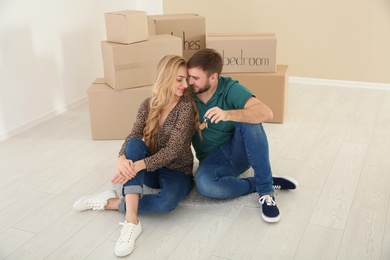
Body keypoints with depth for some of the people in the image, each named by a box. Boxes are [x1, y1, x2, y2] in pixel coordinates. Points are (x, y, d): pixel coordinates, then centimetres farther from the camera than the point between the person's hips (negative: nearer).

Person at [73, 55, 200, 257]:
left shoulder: (186, 106, -16)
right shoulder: (148, 105, -3)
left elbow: (172, 150, -24)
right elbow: (131, 138, -12)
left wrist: (138, 166, -37)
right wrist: (122, 159, -36)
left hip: (177, 171, -4)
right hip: (151, 170, 4)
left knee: (167, 202, -38)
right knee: (134, 144, -30)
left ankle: (111, 203, -15)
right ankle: (131, 221, -35)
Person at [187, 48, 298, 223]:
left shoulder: (230, 88, -15)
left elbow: (266, 113, -30)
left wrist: (228, 114, -45)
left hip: (239, 151, -1)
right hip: (212, 160, 1)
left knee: (249, 118, -32)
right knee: (204, 184, -35)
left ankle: (266, 189, -24)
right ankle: (260, 184, -12)